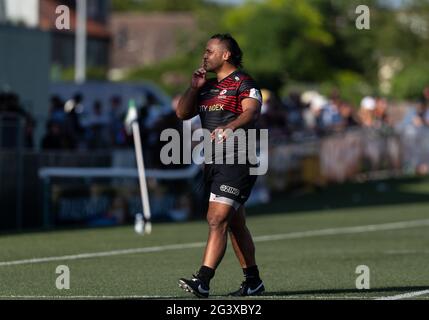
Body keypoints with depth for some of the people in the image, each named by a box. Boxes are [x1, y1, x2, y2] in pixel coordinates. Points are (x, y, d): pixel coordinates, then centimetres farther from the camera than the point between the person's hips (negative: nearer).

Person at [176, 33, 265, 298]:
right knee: (236, 225, 13)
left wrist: (230, 127, -43)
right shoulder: (209, 86, 18)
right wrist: (194, 88, 4)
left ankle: (203, 281, -24)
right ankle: (253, 281, 21)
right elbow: (182, 113, 19)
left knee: (217, 220, -17)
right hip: (213, 164, 9)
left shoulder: (244, 83, -7)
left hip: (236, 163, -9)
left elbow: (251, 112, -24)